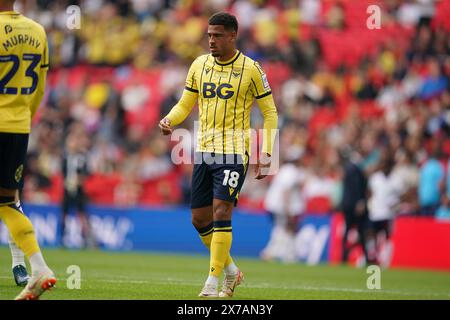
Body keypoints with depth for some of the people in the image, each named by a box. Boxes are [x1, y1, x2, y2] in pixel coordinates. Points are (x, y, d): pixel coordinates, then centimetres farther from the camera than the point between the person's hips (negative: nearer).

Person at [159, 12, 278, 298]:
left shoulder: (251, 69, -4)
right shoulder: (199, 65, 8)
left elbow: (270, 113, 1)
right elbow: (185, 105, 16)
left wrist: (266, 154, -7)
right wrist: (169, 120, -7)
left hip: (234, 152, -5)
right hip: (204, 151, 5)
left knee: (221, 212, -16)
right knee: (200, 218, 6)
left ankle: (213, 282, -11)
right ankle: (231, 271, 25)